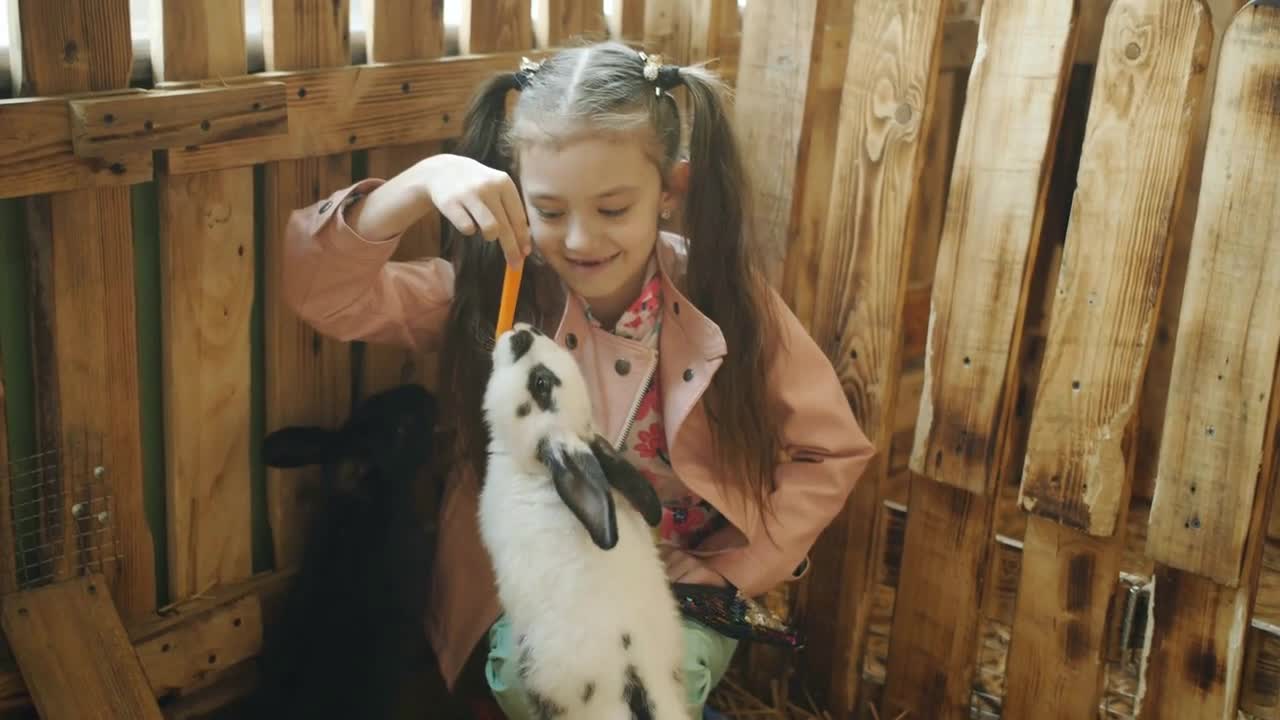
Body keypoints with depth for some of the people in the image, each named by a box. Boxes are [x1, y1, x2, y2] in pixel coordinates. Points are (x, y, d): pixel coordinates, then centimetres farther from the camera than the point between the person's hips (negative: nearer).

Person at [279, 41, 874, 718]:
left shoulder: (723, 298, -16)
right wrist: (422, 182, -38)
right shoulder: (494, 288, -14)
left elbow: (830, 452, -6)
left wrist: (726, 569, -10)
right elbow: (324, 293, -24)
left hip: (681, 577, 0)